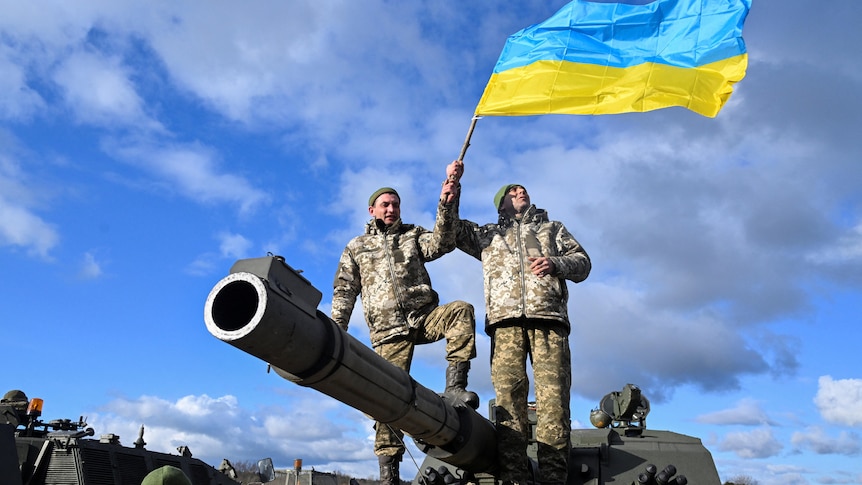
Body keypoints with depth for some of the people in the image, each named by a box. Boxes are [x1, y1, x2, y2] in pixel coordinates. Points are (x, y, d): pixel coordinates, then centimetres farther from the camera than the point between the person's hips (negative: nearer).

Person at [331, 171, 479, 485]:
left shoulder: (414, 235, 18)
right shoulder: (356, 247, 18)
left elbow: (441, 244, -4)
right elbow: (344, 292, 13)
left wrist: (446, 205, -18)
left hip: (425, 316, 1)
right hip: (389, 331, -1)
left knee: (461, 310, -29)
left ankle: (454, 387, -27)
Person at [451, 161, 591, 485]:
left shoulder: (552, 228, 30)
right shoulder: (488, 235, 30)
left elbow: (583, 262, 20)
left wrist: (555, 264, -2)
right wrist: (452, 185, 16)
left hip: (548, 317, 0)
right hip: (505, 322, 0)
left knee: (553, 401, -12)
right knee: (508, 400, -10)